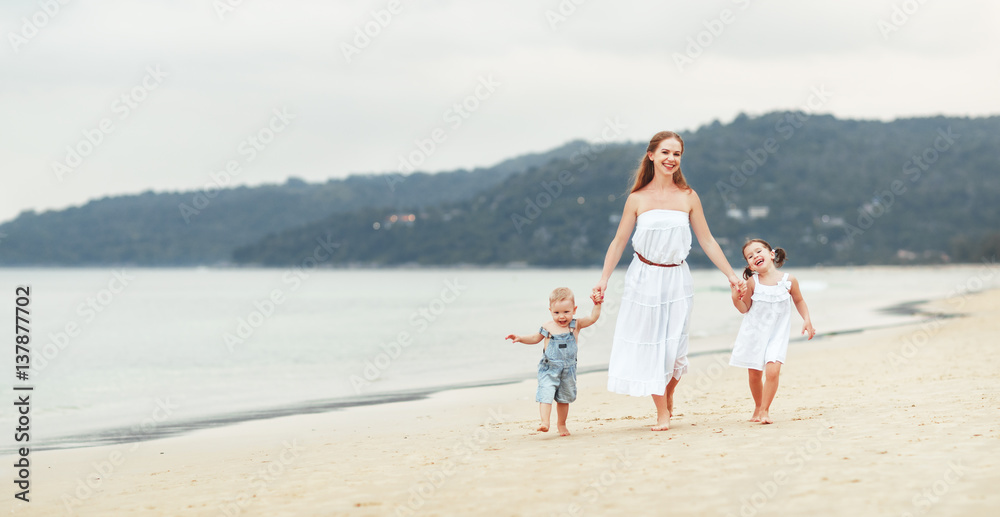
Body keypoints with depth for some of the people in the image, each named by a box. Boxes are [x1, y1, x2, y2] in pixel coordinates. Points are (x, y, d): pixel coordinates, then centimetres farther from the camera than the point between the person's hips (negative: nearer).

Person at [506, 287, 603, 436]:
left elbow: (593, 318, -10)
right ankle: (545, 422, -26)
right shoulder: (547, 328, -2)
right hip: (548, 369, -1)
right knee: (545, 394, -19)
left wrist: (597, 305, -22)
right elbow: (535, 338, 13)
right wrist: (520, 338, 2)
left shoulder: (576, 325, -2)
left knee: (564, 398, 15)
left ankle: (561, 424, 31)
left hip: (568, 370, 1)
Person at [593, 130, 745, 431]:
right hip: (644, 279, -1)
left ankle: (668, 395, 29)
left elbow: (707, 240, 7)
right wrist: (604, 279, -3)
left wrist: (731, 274, 5)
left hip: (677, 280, 1)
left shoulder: (688, 198, 1)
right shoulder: (637, 199, -1)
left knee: (673, 347, -2)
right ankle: (662, 413, 11)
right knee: (649, 345, -1)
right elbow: (619, 242, 3)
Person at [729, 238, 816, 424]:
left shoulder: (789, 280, -7)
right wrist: (736, 299, -17)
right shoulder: (752, 283, -8)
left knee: (772, 370, -18)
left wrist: (807, 320, 1)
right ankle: (758, 406, 31)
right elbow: (745, 309, 2)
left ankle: (764, 410, -4)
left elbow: (799, 301, 11)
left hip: (777, 334, -1)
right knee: (754, 374, 7)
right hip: (754, 333, 1)